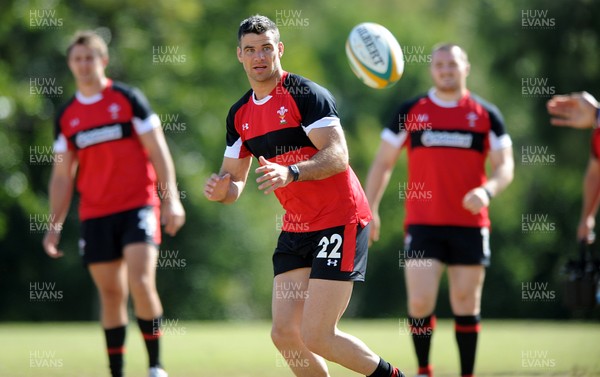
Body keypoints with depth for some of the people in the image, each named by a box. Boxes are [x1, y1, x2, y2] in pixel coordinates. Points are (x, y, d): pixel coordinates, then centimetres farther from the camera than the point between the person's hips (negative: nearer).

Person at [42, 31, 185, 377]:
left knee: (141, 282, -17)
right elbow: (62, 175, 14)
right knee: (111, 294, 3)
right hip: (95, 215, 4)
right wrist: (55, 226, 8)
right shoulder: (67, 116, 11)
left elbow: (158, 151, 0)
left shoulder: (129, 98, 1)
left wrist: (171, 199, -9)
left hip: (138, 207, -3)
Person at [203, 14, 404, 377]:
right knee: (284, 333, -1)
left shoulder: (306, 94, -12)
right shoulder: (240, 115, 9)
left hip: (340, 221, -7)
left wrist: (290, 173, -38)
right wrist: (222, 190, -10)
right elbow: (234, 180, 14)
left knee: (316, 336, -13)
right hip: (296, 227, 7)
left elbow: (338, 156, -22)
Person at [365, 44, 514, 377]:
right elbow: (383, 163, 9)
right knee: (420, 303, -9)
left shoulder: (486, 115, 5)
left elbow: (505, 166, 4)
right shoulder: (410, 111, 6)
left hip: (470, 225, 0)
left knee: (466, 306, 4)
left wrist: (487, 191, -17)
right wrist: (370, 209, 0)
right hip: (423, 224, 0)